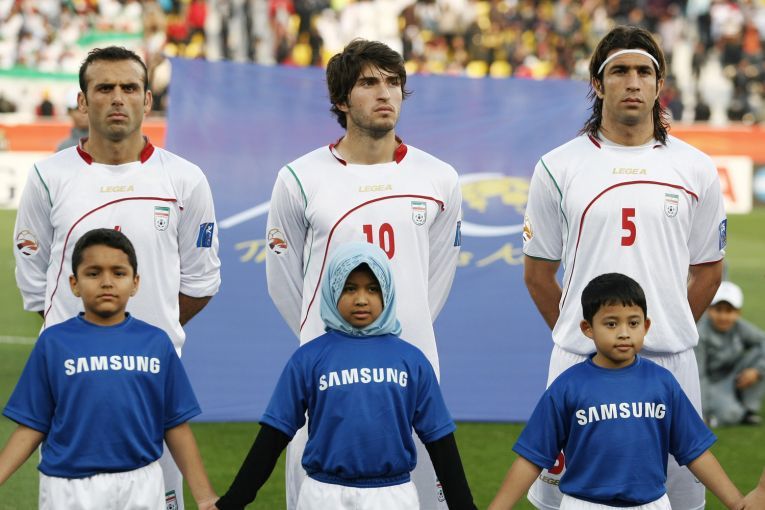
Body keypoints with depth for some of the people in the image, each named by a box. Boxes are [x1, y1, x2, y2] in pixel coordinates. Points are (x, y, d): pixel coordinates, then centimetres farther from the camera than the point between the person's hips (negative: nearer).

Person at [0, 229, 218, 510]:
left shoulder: (157, 342, 3)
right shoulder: (54, 342, 0)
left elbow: (176, 425, 6)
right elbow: (32, 425, 2)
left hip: (141, 486, 1)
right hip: (69, 487, -1)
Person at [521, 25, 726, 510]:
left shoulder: (695, 169, 7)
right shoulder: (558, 168, 3)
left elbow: (707, 270, 14)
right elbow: (538, 272, 10)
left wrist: (667, 334, 11)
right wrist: (576, 335, 9)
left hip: (671, 364, 1)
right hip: (580, 362, -1)